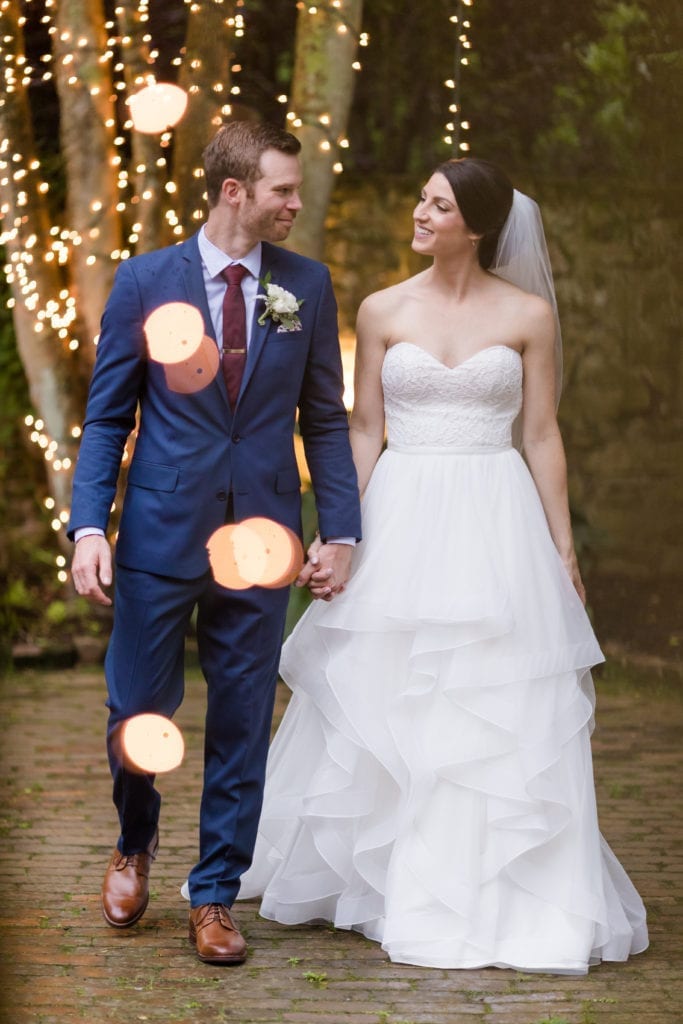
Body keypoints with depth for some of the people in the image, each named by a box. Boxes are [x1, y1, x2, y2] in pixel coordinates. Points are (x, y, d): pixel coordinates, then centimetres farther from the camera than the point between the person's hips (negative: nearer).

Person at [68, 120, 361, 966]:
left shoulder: (307, 286, 5)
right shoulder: (145, 281, 0)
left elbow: (324, 419, 9)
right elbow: (107, 417, 2)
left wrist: (341, 530, 1)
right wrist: (88, 525, -9)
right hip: (161, 538, -1)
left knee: (241, 730, 5)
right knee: (137, 715, 5)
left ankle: (215, 897, 18)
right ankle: (135, 843, 35)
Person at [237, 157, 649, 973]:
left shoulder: (529, 316, 2)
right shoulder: (383, 311, 5)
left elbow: (542, 437, 3)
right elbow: (363, 430, 6)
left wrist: (563, 550, 1)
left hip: (496, 524, -1)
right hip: (401, 519, 1)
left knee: (500, 721, -1)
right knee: (380, 711, 8)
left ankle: (500, 897, 11)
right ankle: (370, 877, 25)